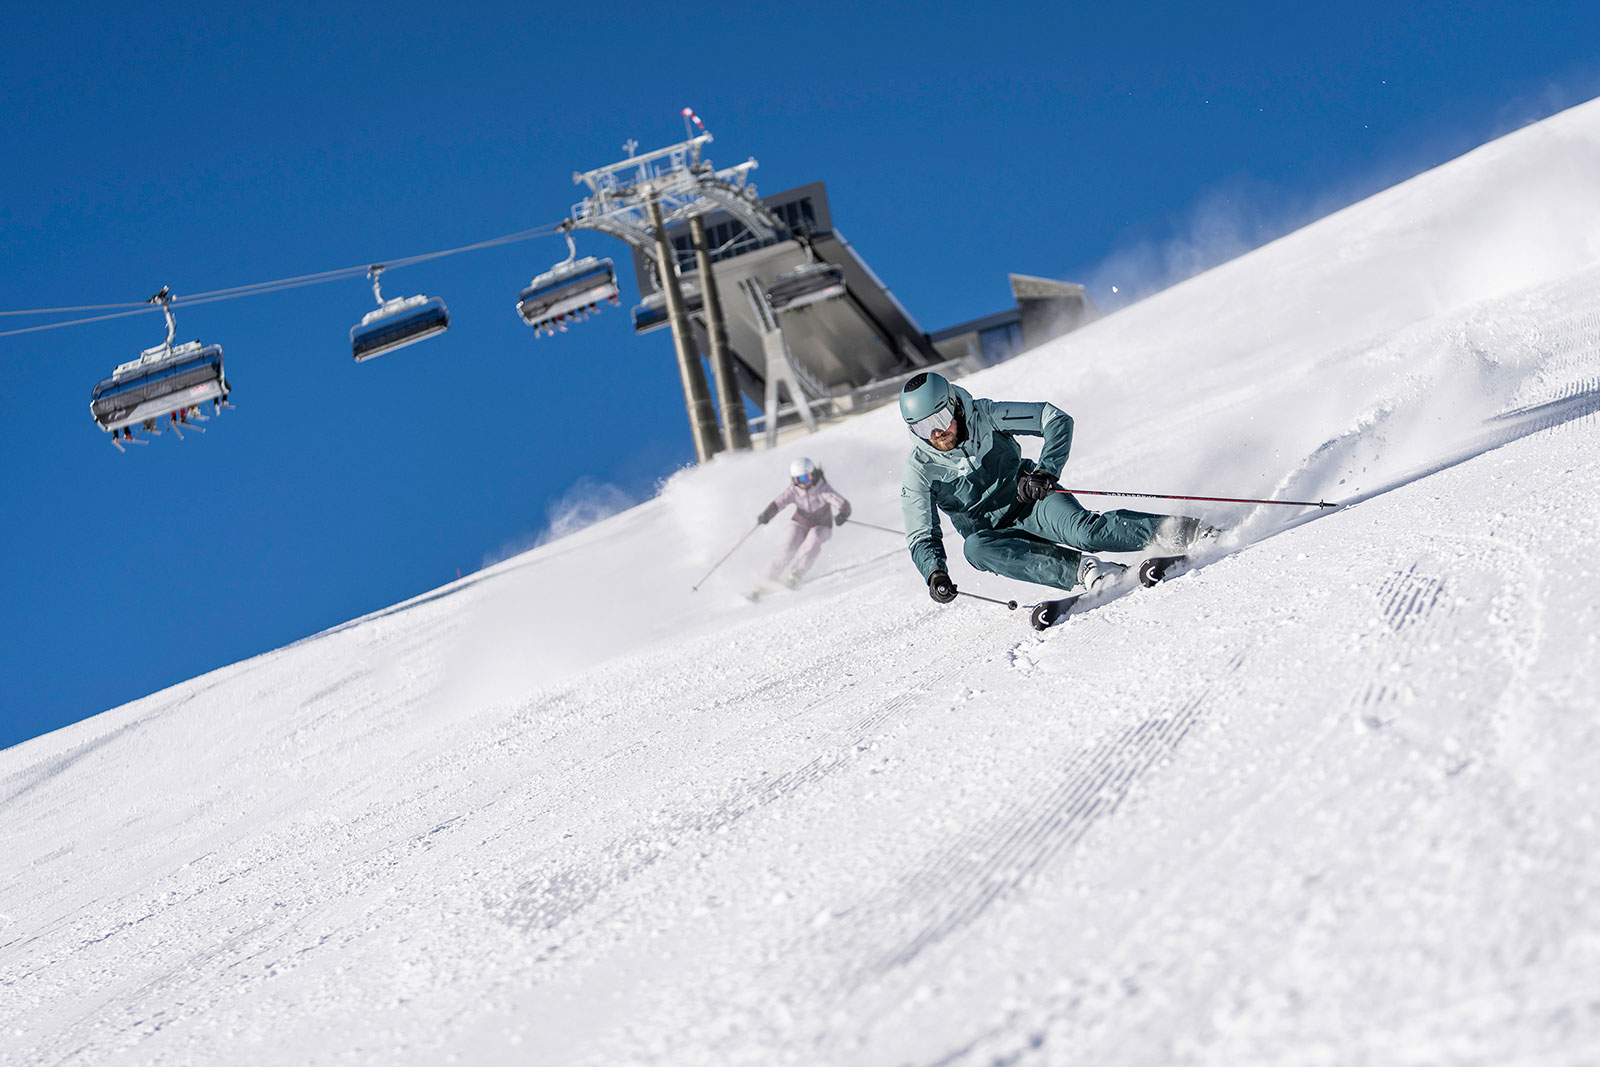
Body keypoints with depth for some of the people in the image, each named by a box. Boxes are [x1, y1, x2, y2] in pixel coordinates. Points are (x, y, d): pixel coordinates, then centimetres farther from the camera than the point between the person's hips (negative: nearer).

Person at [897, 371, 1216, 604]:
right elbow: (922, 539, -8)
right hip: (997, 533, 1)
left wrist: (1045, 470, -23)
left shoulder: (986, 416, -11)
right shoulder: (918, 472, -9)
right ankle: (1081, 569, -41)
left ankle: (1185, 530, -32)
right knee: (975, 548, -35)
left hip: (1033, 502, -1)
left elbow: (1057, 419, -9)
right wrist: (934, 573, -29)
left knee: (1080, 528, -34)